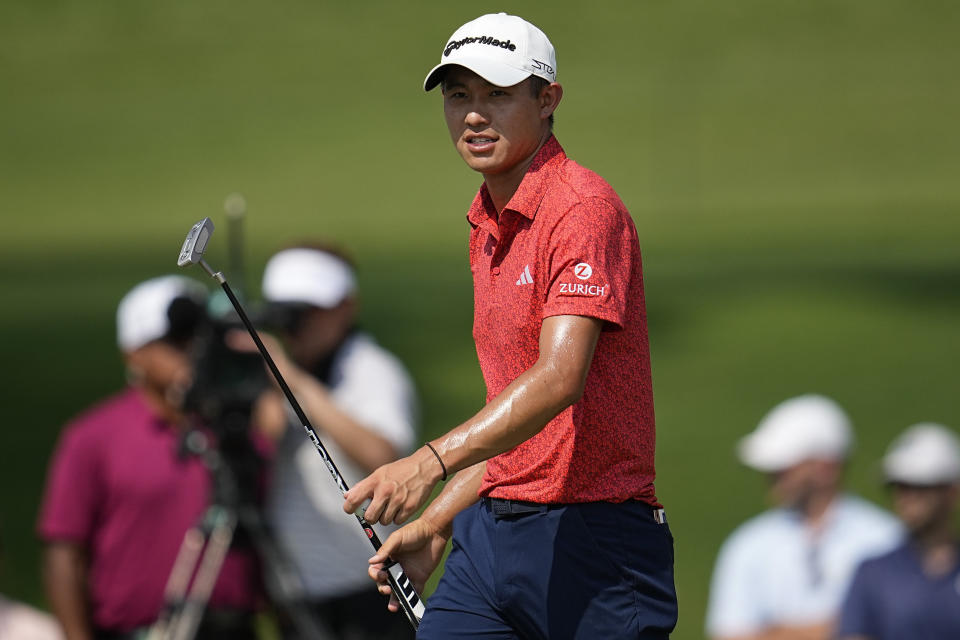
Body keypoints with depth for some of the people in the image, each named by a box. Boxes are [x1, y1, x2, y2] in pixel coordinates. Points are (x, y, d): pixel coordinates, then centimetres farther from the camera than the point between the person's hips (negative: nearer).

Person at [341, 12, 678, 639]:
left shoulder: (583, 206, -13)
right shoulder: (487, 230, 17)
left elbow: (559, 377, -26)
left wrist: (433, 461, -35)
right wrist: (434, 525, 15)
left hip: (590, 539, -8)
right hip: (492, 537, 8)